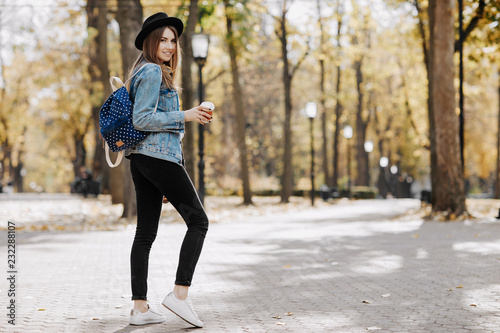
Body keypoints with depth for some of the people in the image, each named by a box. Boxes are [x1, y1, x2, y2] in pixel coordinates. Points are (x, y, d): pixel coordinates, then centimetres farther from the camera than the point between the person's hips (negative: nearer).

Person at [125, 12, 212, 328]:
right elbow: (141, 119, -17)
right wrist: (185, 116, -15)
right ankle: (180, 293, -8)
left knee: (146, 232, 6)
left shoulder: (153, 73, 22)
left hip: (142, 158, 10)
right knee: (198, 221, -3)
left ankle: (140, 307, 6)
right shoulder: (152, 73, -9)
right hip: (160, 156, -10)